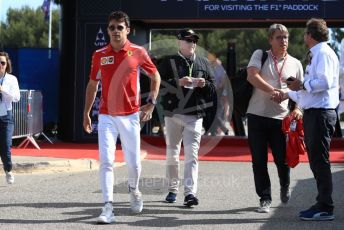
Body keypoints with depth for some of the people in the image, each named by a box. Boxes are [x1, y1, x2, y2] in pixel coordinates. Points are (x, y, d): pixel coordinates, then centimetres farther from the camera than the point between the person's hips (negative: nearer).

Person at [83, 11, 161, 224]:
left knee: (133, 162, 7)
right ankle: (108, 207, -9)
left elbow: (155, 76, 10)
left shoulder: (138, 52, -2)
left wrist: (151, 103, 1)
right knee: (106, 161, -10)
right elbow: (92, 85, 14)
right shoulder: (99, 55, 3)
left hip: (130, 116, -1)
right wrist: (86, 113, 11)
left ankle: (134, 190, 38)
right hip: (106, 116, 1)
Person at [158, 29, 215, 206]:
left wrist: (204, 85, -8)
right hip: (173, 113, 0)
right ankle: (172, 189, 22)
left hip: (195, 115, 0)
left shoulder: (204, 63, 13)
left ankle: (190, 193, -15)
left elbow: (212, 90, 13)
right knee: (172, 153, 9)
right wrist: (178, 83, -17)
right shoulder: (168, 62, 5)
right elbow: (159, 85, -4)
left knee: (192, 154, -10)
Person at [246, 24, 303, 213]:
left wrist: (298, 108, -5)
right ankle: (265, 199, 11)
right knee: (259, 160, 0)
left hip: (281, 117, 1)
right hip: (257, 116, -1)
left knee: (282, 159, 0)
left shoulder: (295, 64, 10)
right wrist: (271, 90, -23)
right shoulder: (260, 55, 4)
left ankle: (284, 187, 32)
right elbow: (252, 76, -13)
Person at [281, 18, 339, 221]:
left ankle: (325, 209, -7)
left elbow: (325, 82, -22)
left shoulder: (323, 53, -9)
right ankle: (322, 203, 17)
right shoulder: (316, 55, 21)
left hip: (320, 113, -10)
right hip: (313, 113, 10)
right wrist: (288, 94, 32)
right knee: (316, 160, 11)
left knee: (320, 161, -9)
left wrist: (302, 85, -11)